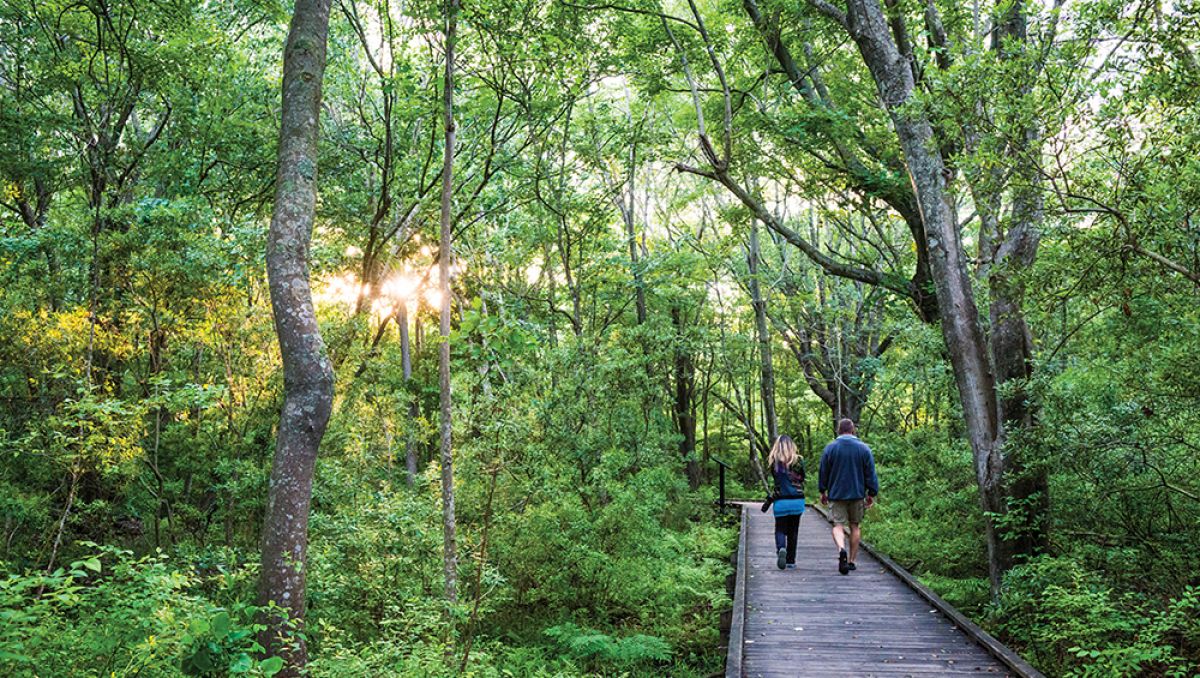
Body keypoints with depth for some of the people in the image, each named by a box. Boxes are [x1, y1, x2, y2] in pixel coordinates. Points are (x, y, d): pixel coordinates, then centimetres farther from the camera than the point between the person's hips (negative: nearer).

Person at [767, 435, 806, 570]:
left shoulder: (774, 461, -4)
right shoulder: (798, 460, -3)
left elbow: (774, 478, -2)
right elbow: (802, 479, 5)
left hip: (781, 501, -1)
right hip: (797, 500, 1)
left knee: (780, 529, 5)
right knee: (793, 531, 12)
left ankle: (781, 548, -25)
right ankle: (791, 561, 14)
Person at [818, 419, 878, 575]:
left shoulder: (830, 448, -3)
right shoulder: (864, 448, -1)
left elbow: (822, 472, 2)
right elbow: (870, 474, 0)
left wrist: (823, 491, 13)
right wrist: (871, 494, 8)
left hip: (836, 494, -1)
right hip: (857, 494, 1)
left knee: (838, 525, 0)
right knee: (855, 526, 11)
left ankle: (841, 549, -28)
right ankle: (852, 561, 15)